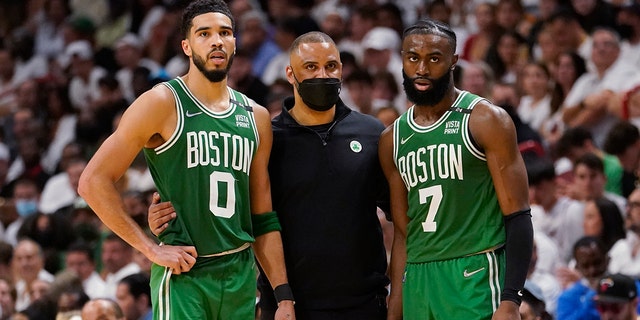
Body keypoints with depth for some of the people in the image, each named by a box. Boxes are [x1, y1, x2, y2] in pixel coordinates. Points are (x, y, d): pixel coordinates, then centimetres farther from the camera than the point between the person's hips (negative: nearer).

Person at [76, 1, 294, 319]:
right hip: (184, 277, -5)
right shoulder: (163, 103, -6)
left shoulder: (256, 117, 12)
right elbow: (93, 181, -10)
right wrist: (152, 249, -12)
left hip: (241, 277, 5)